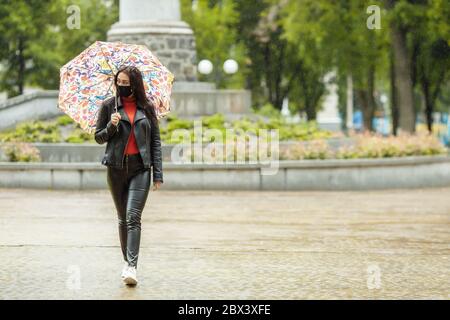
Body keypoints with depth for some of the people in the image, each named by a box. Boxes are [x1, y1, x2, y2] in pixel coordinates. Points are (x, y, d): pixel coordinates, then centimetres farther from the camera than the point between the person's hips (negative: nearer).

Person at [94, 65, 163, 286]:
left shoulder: (147, 108, 5)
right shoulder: (109, 106, 5)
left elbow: (155, 141, 6)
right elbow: (99, 138, 9)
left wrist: (158, 173, 1)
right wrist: (111, 126, -13)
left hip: (140, 168, -2)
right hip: (117, 168, 2)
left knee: (133, 217, -14)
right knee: (123, 218, 9)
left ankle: (132, 267, -22)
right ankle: (127, 260, 22)